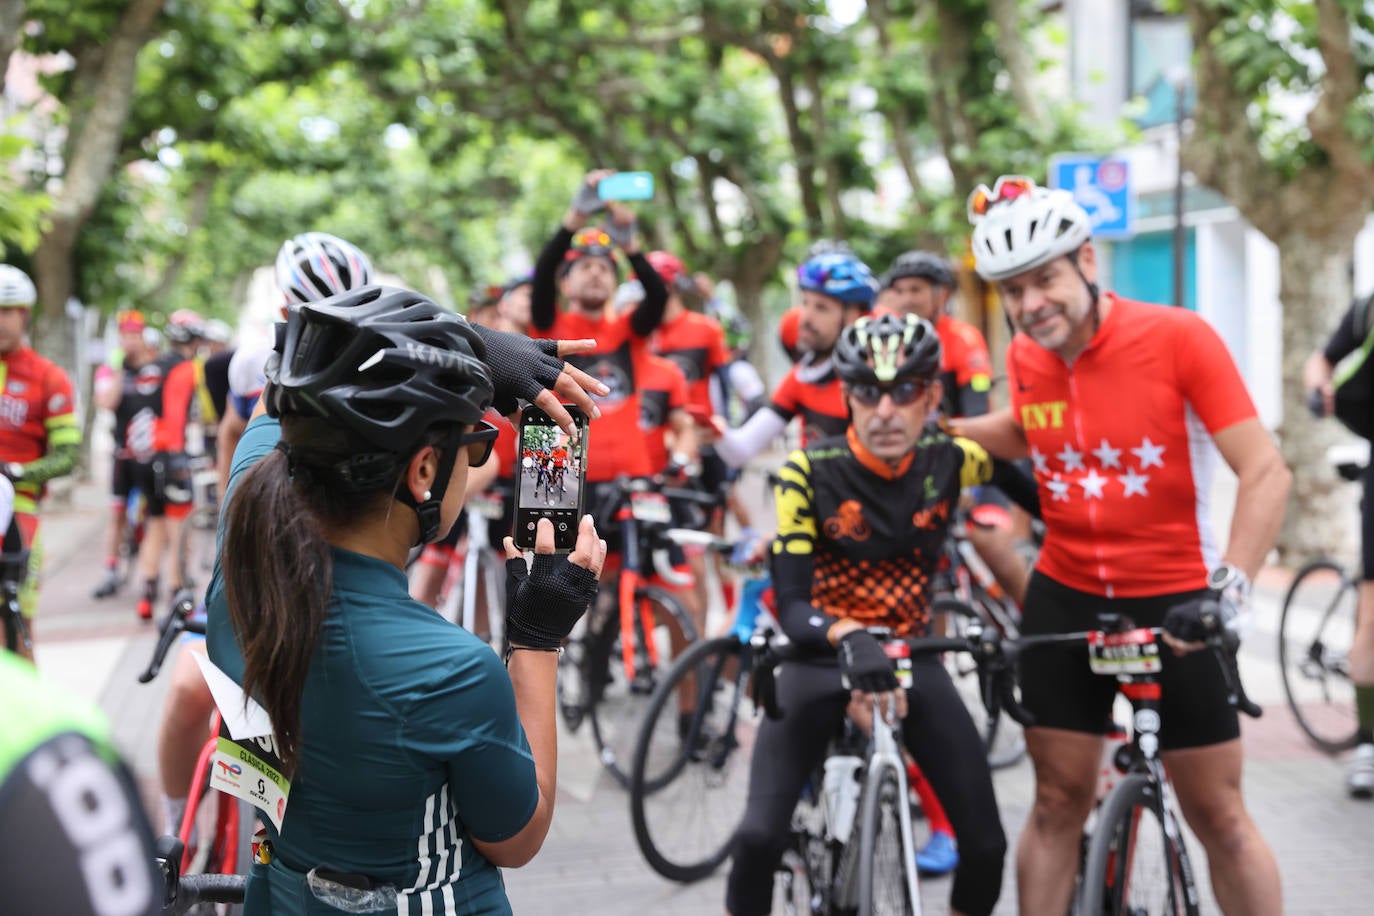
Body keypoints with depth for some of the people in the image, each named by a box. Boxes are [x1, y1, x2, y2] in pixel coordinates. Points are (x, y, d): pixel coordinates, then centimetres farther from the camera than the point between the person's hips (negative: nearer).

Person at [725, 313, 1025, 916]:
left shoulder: (949, 458, -12)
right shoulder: (810, 471, -19)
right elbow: (791, 602, -24)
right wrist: (850, 639, -44)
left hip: (913, 657, 2)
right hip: (824, 656, -2)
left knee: (986, 845, -8)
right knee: (759, 836, -20)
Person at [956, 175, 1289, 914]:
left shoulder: (1178, 337, -16)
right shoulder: (1024, 358, -2)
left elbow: (1266, 472, -19)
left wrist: (1230, 588, -29)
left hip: (1173, 603, -3)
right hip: (1065, 600, 4)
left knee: (1217, 815, 3)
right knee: (1059, 799, 9)